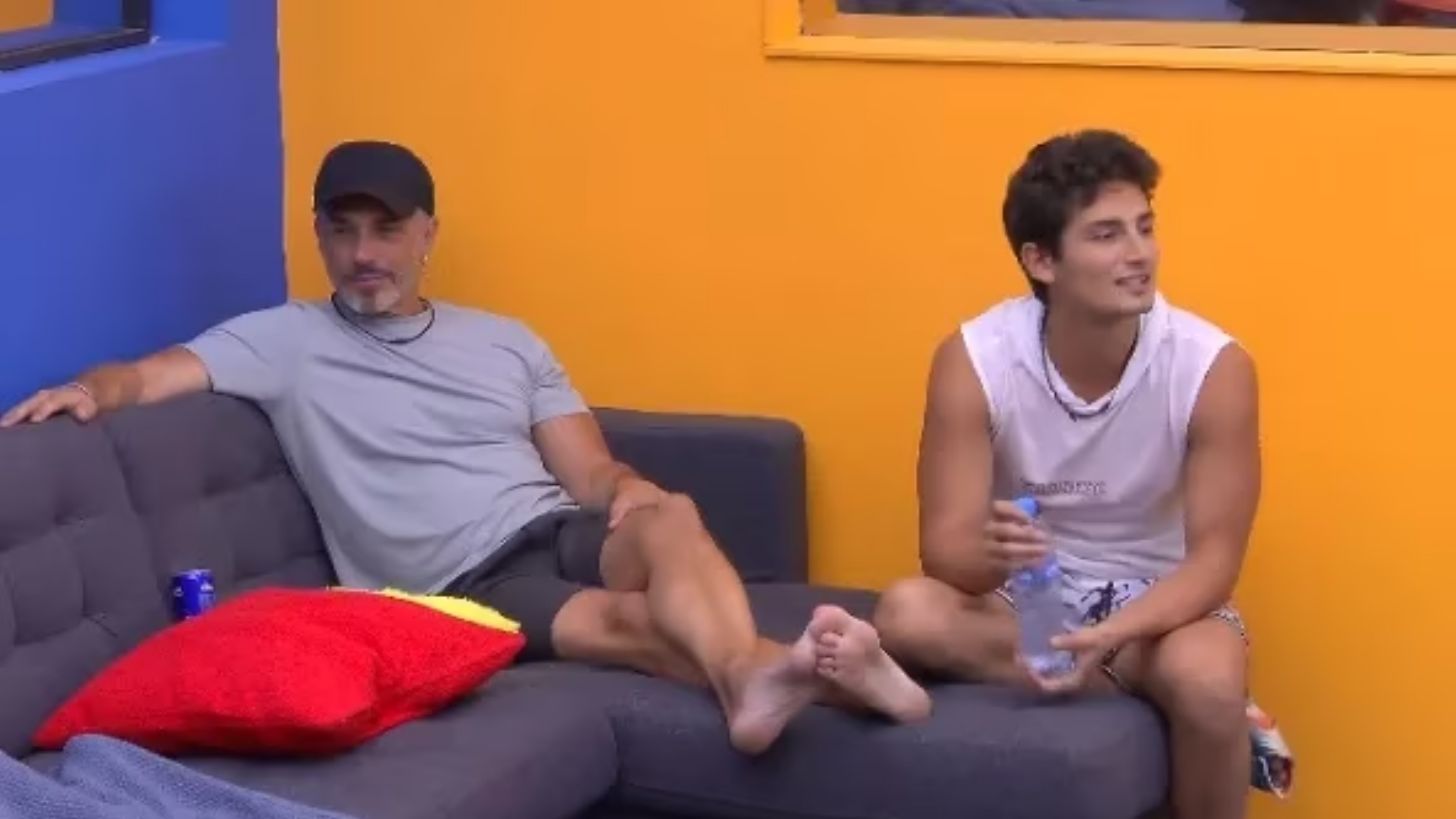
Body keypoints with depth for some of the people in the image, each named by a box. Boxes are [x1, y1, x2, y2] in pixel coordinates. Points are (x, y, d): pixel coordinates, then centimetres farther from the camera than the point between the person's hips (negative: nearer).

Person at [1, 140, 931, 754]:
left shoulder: (505, 341, 21)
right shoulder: (286, 339, 11)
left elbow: (590, 473, 16)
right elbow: (154, 374, 0)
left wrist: (630, 492, -8)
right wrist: (94, 388, -24)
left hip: (561, 536, 3)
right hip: (465, 589, -3)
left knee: (669, 518, -34)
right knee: (637, 620, -33)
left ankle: (755, 675, -60)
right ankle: (786, 671, -55)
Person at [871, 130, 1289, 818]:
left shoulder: (1213, 367, -17)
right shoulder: (973, 361, -15)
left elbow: (1213, 559, -17)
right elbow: (945, 551, -17)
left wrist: (1112, 635, -36)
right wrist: (990, 552, -42)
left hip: (1157, 601, -1)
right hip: (1023, 595, 1)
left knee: (1207, 684, -36)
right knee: (906, 613, -31)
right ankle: (1144, 688, -21)